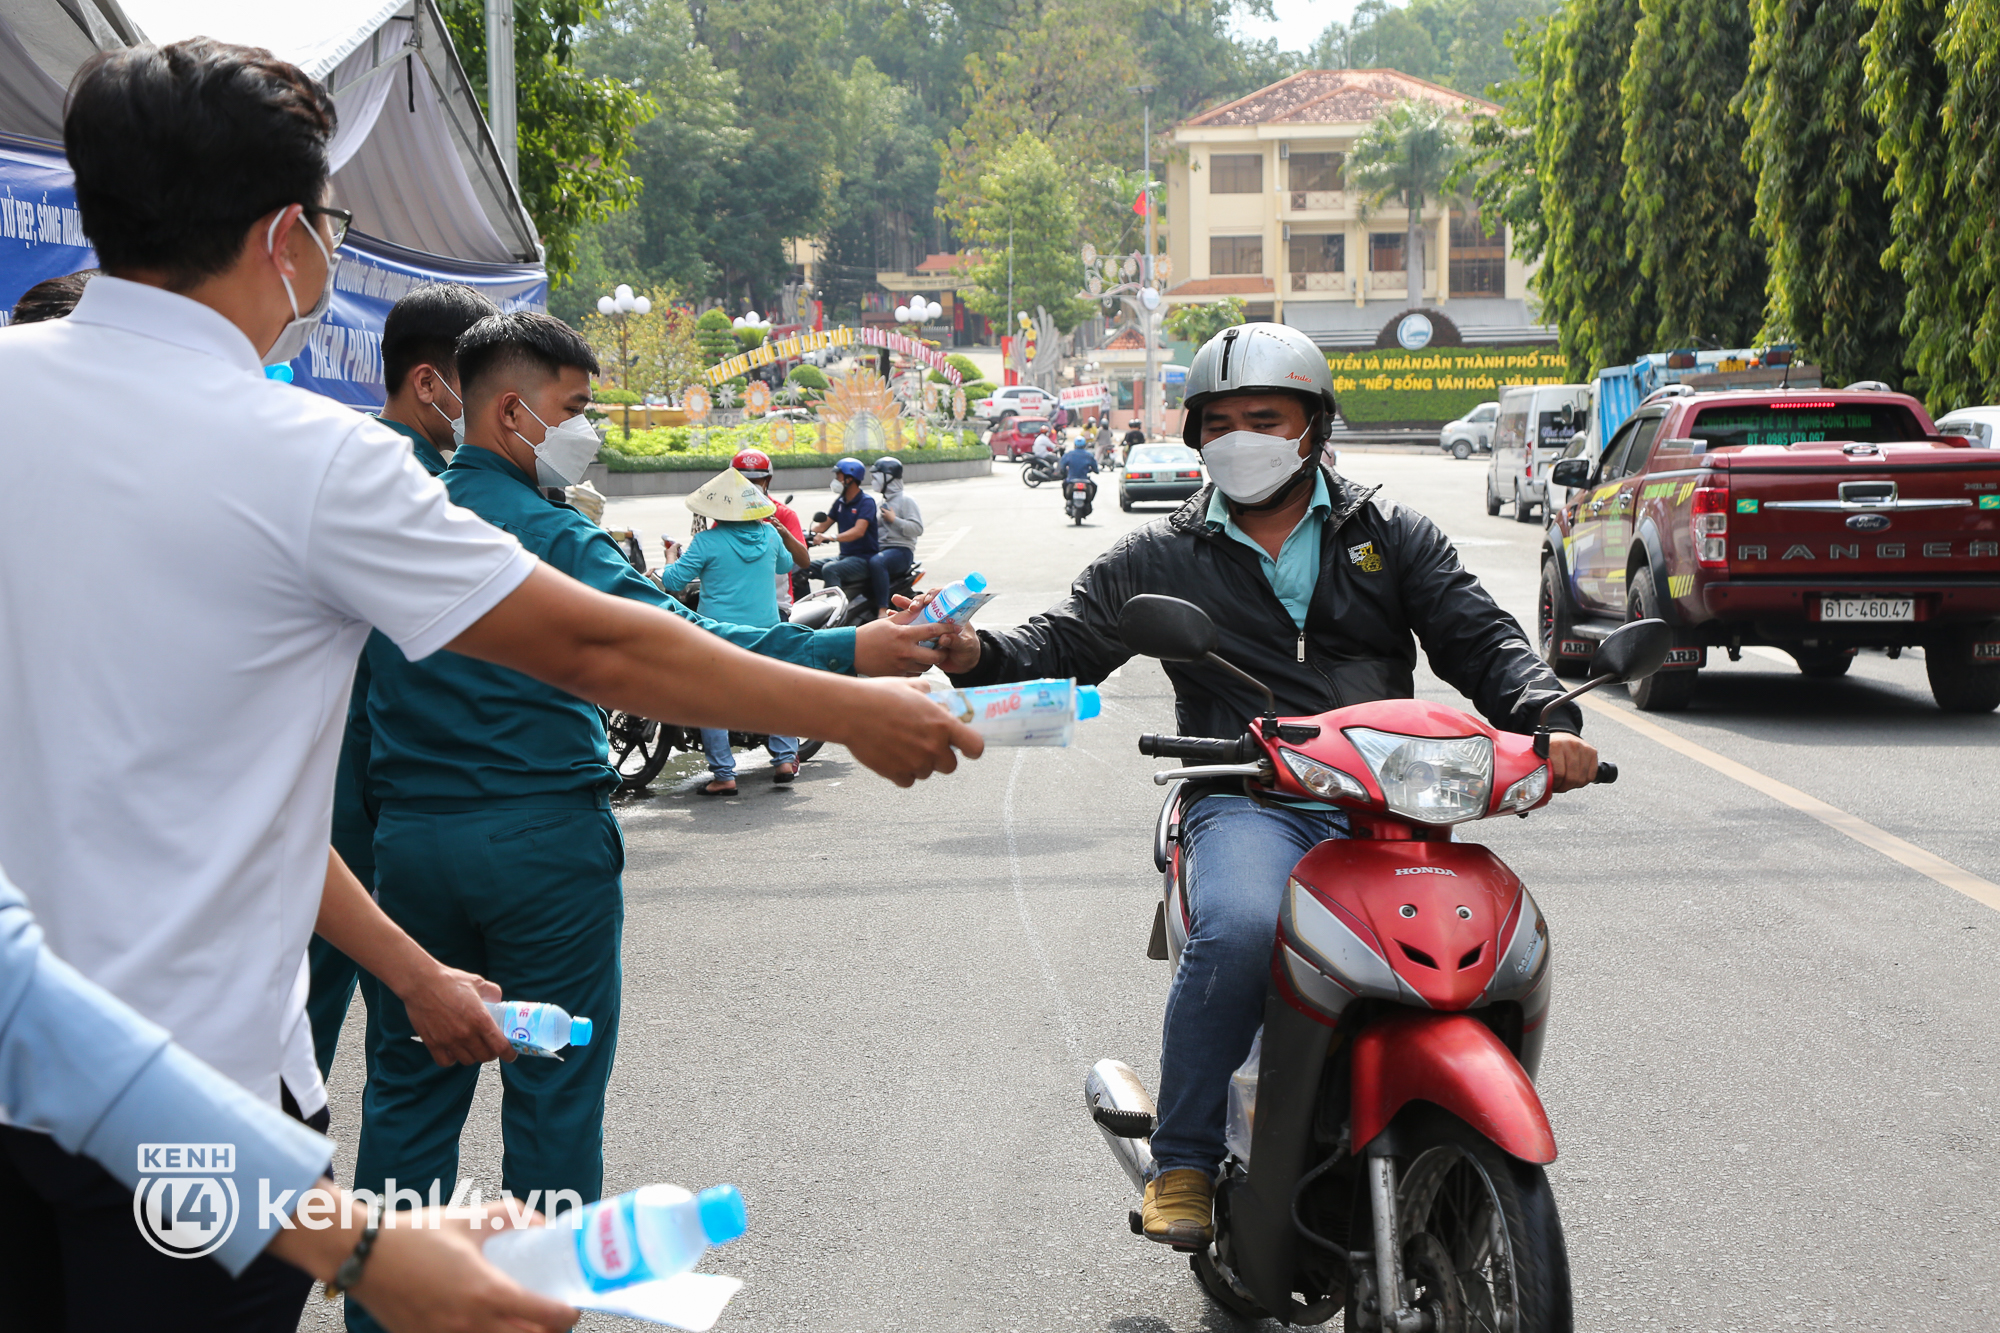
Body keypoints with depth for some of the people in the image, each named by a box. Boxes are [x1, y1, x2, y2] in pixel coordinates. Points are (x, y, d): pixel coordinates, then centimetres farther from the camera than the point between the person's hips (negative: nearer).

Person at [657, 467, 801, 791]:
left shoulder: (706, 541, -12)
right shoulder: (768, 534, 2)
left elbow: (674, 581, -8)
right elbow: (786, 565, 22)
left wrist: (668, 565, 12)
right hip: (766, 629, 4)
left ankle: (723, 774, 1)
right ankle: (785, 758, 19)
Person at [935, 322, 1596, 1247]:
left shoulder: (1391, 537, 18)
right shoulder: (1160, 559, 17)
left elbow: (1480, 640, 11)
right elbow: (1061, 647, 9)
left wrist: (1547, 720, -10)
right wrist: (974, 653, -14)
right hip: (1246, 800, -2)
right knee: (1240, 929, -35)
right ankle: (1183, 1161, -19)